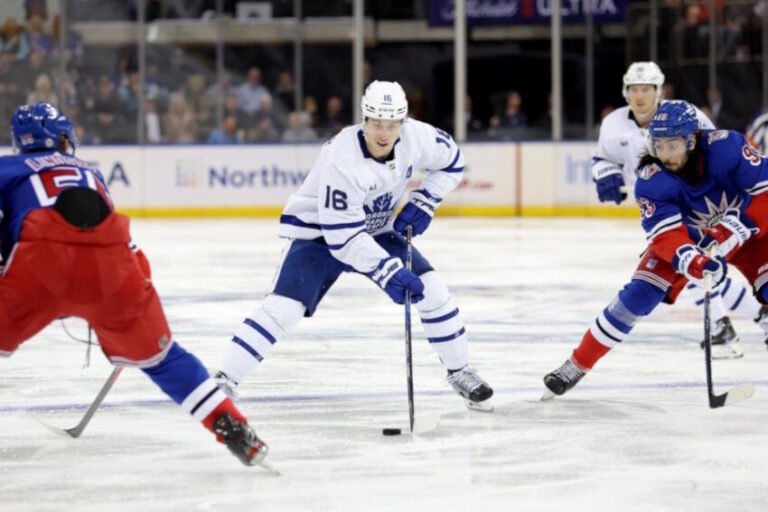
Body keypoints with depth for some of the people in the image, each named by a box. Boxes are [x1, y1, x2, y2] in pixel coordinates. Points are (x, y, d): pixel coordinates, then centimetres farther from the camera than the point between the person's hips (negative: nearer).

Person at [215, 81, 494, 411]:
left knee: (432, 291, -4)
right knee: (284, 307, -22)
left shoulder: (416, 137, -19)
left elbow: (451, 160, 4)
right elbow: (341, 234, -34)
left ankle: (460, 372, 16)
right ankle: (226, 380, -17)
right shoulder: (341, 159, -35)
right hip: (319, 231, -5)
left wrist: (422, 203, -8)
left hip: (376, 229, 5)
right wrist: (388, 272, -41)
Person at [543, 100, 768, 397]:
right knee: (639, 295, -12)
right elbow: (666, 236, -32)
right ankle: (577, 365, -2)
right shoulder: (651, 180, -26)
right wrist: (691, 261, -52)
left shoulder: (726, 146, -30)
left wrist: (736, 227, -38)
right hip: (685, 236, 0)